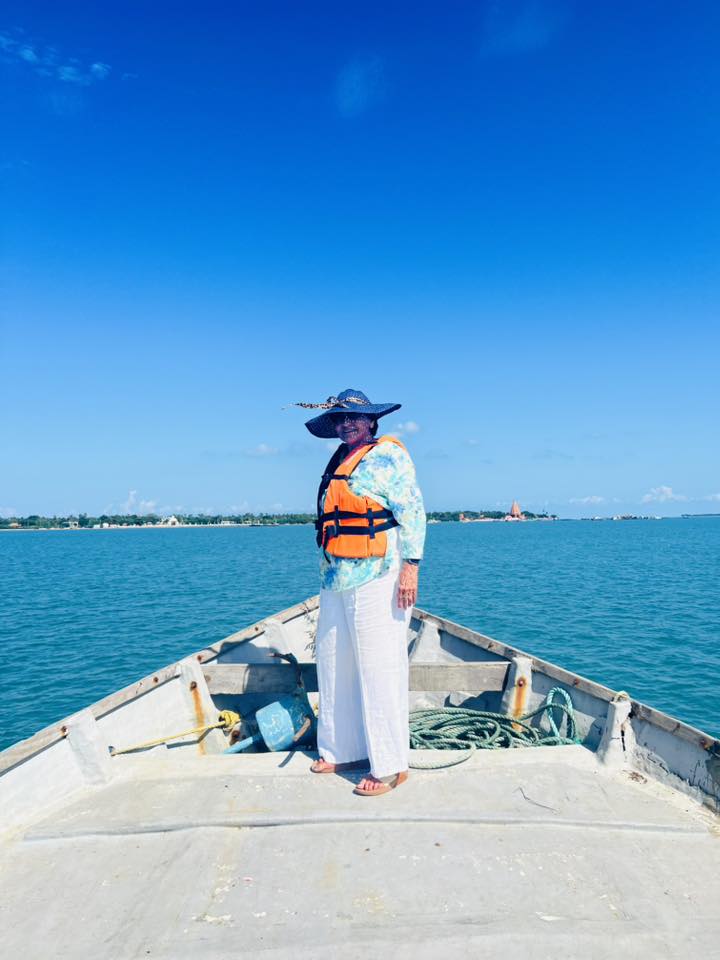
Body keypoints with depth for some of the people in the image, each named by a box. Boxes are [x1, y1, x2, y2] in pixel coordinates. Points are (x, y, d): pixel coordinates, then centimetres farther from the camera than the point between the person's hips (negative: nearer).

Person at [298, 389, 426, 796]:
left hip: (376, 578, -8)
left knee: (379, 667, -5)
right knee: (333, 662, 12)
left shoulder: (388, 456, -4)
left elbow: (412, 512, -11)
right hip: (337, 579, 9)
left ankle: (391, 766, 7)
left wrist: (410, 567, -18)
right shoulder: (340, 461, 19)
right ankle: (344, 750, 27)